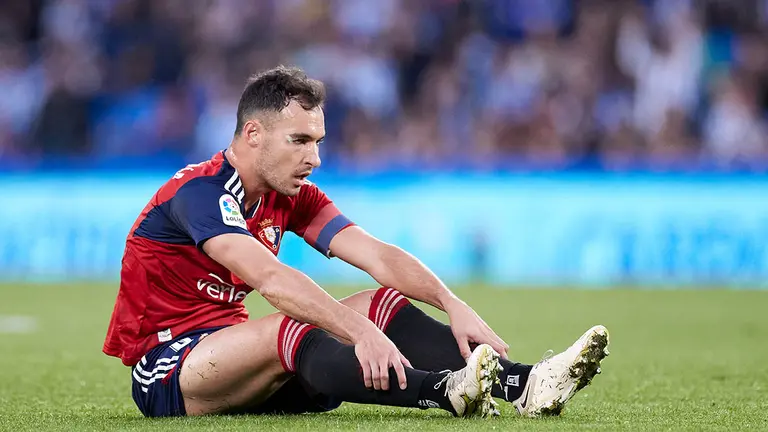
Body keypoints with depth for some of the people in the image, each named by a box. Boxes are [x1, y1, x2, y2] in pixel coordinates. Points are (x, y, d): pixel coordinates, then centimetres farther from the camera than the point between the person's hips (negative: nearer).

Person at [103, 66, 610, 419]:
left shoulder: (292, 197, 6)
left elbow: (378, 256, -5)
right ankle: (448, 392, -56)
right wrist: (360, 331, -45)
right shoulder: (198, 192, -19)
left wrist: (453, 305, -21)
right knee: (289, 329, -36)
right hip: (166, 371, -8)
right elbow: (271, 278, -35)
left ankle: (520, 383, -26)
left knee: (382, 302, -6)